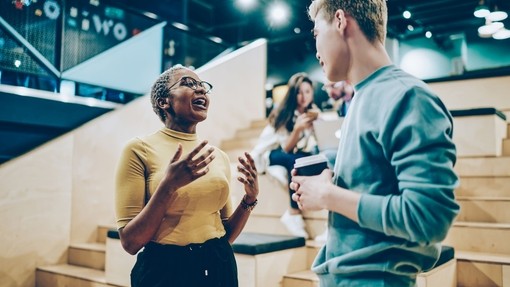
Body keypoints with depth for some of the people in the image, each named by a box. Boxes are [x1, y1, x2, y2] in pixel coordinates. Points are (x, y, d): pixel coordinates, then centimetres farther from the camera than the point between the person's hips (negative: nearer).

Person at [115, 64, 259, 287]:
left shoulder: (219, 156, 4)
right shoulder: (140, 149, -9)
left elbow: (227, 234, 9)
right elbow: (130, 242, -12)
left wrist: (250, 199, -7)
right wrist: (169, 185, -24)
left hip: (219, 268, 5)